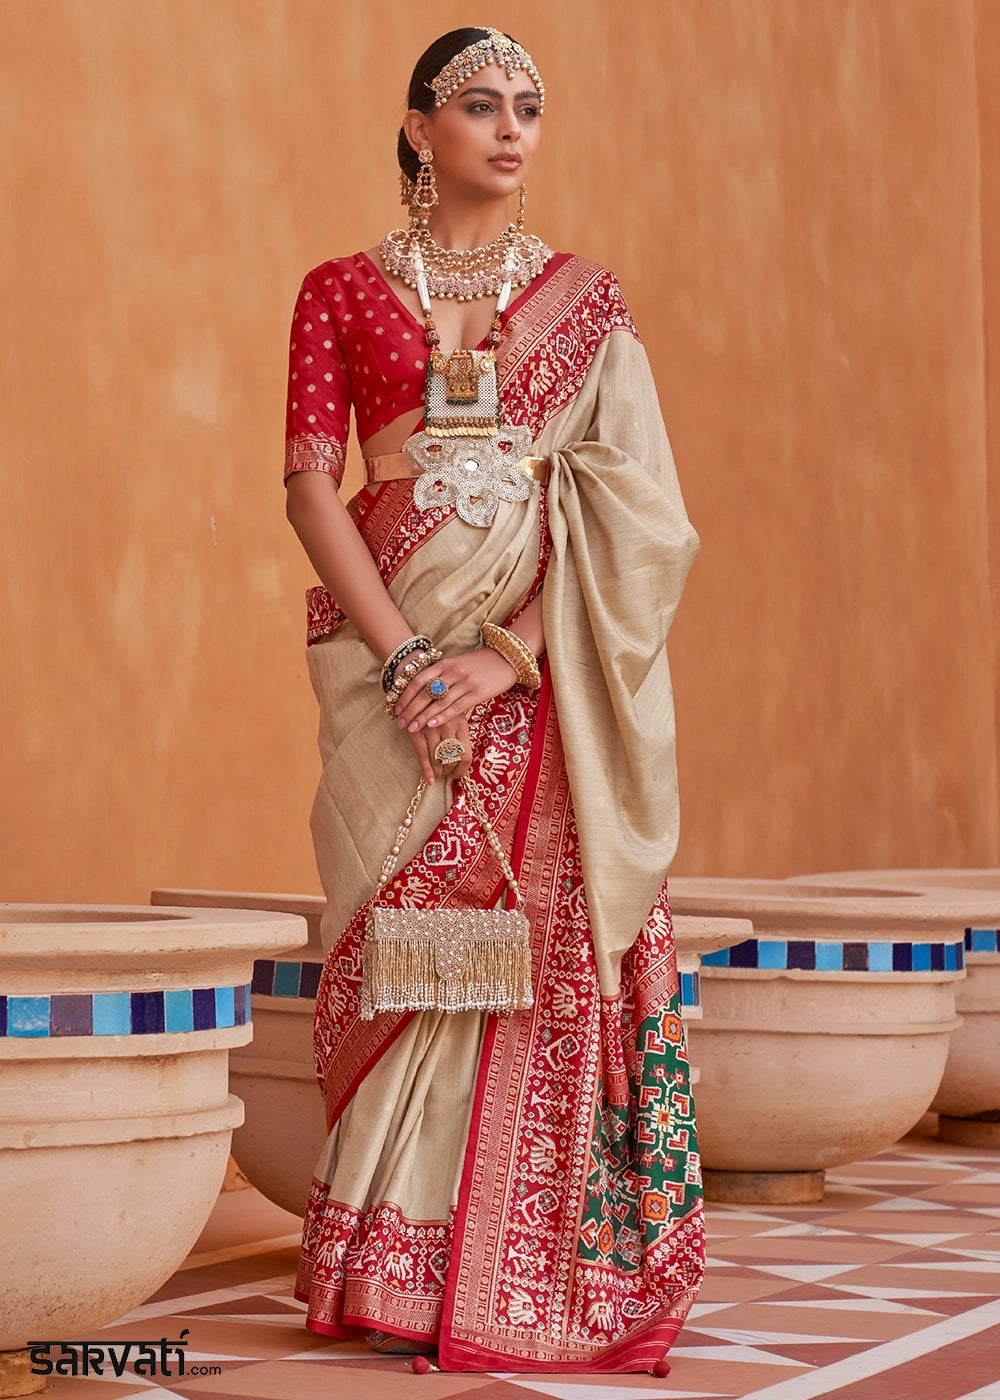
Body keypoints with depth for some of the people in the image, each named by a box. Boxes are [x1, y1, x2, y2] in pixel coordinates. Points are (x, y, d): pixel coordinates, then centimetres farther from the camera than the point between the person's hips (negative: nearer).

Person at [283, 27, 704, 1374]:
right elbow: (311, 483, 0)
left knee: (545, 945, -4)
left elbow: (621, 500, 0)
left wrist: (509, 656, -14)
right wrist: (406, 657, -13)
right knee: (406, 944, -3)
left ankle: (532, 1276, 3)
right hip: (391, 646, 0)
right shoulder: (342, 290, 9)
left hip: (542, 662, 0)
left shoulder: (584, 298, 10)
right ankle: (396, 1274, 5)